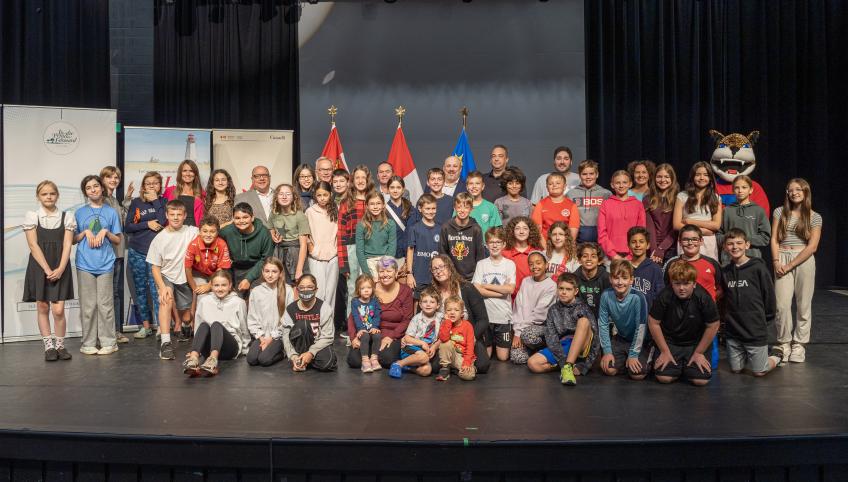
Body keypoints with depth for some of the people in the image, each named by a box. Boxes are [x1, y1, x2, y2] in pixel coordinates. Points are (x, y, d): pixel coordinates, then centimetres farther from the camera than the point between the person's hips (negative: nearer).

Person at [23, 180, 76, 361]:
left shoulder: (67, 217, 4)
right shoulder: (32, 216, 1)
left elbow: (67, 245, -1)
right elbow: (33, 245, -5)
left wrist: (60, 269, -13)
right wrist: (47, 269, -13)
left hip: (60, 269, 0)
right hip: (39, 267, 0)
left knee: (58, 310, -5)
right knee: (42, 308, 5)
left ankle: (60, 345, 10)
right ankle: (48, 346, 14)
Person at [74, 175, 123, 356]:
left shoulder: (111, 212, 8)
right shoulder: (79, 213, 9)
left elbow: (117, 240, 10)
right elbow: (73, 240, 11)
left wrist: (105, 232, -7)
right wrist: (86, 232, -6)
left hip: (105, 264, 0)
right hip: (85, 264, 1)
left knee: (106, 304, -1)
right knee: (88, 305, 2)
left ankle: (108, 342, 6)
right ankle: (88, 343, 9)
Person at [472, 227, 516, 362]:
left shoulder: (509, 264, 1)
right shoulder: (481, 264, 2)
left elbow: (510, 289, -11)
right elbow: (477, 290, -9)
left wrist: (486, 286, -8)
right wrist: (501, 291, -12)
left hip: (504, 316, 0)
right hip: (485, 315, 0)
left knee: (503, 357, 2)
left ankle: (498, 344, 33)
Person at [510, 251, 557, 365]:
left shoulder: (551, 285, -6)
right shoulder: (525, 281, 7)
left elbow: (539, 312, -11)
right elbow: (518, 307, -2)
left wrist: (520, 329, -13)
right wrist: (517, 332, -12)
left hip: (541, 326, -3)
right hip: (523, 327, 3)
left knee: (527, 334, -37)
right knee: (518, 358, -20)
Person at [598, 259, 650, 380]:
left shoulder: (638, 297, -27)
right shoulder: (606, 296, -17)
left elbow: (640, 327, -22)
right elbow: (603, 324, -9)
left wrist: (633, 355, -18)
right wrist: (607, 351, -11)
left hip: (640, 341, -3)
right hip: (620, 338, 3)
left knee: (637, 374, -19)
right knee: (608, 369, -14)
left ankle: (646, 359, 13)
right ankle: (625, 360, 15)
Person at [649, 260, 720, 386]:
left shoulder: (703, 298, -19)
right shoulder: (664, 297, -19)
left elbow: (713, 326, -8)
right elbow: (653, 322, -9)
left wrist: (699, 353, -5)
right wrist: (665, 351, -7)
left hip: (695, 344, 0)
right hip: (670, 342, 0)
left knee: (701, 380, -17)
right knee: (663, 377, -17)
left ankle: (687, 366, 18)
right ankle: (678, 366, 18)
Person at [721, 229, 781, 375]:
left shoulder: (758, 268, -10)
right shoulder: (725, 271, 3)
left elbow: (769, 296, -4)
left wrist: (766, 319, 3)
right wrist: (726, 319, 9)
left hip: (755, 330, -4)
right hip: (732, 331, 4)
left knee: (759, 372, 5)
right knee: (735, 369, 12)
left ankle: (777, 356, 33)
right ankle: (747, 355, 41)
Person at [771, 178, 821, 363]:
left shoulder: (815, 217, 3)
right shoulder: (780, 212, 8)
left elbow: (812, 246, -4)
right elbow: (774, 239, 5)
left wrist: (790, 265, -11)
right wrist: (776, 262, -8)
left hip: (804, 260, 0)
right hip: (782, 259, 1)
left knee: (803, 304, 2)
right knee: (782, 305, -6)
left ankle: (799, 344, 11)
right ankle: (784, 344, 6)